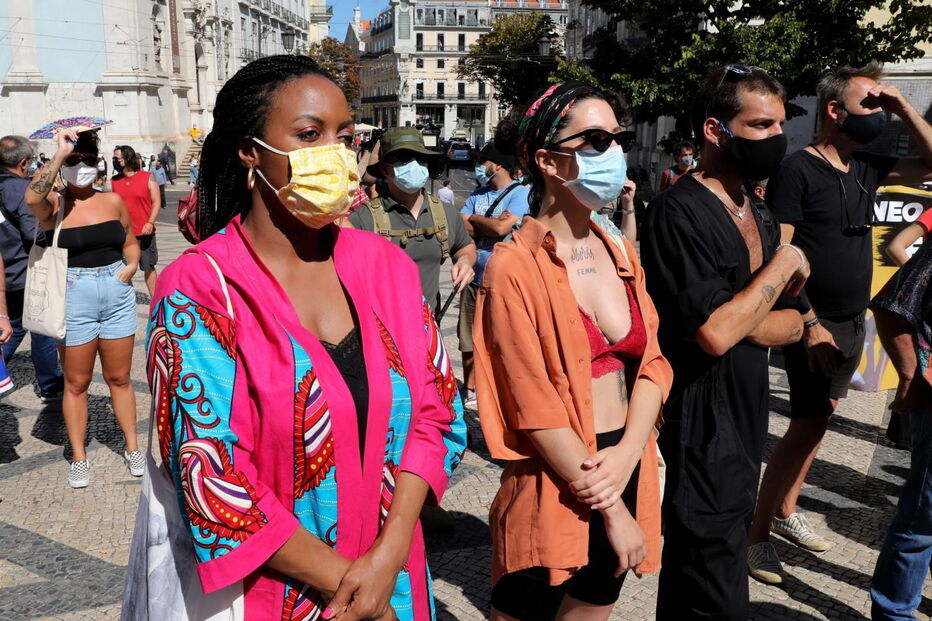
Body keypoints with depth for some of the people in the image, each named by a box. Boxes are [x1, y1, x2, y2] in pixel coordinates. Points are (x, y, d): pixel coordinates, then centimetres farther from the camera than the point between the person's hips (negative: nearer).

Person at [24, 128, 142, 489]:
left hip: (118, 295, 3)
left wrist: (131, 264, -4)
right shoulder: (55, 207, -6)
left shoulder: (113, 201, 5)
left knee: (119, 378, 13)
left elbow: (130, 242, 17)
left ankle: (132, 446, 26)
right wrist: (59, 155, -26)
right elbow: (32, 198, -30)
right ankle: (79, 457, 22)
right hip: (74, 300, -3)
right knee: (76, 382, 9)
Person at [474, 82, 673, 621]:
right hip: (553, 488, -6)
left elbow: (651, 361, 1)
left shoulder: (620, 253, 7)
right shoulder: (515, 266, -14)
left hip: (625, 473, 6)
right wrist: (611, 511, -13)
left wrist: (626, 456, -15)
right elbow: (536, 409, -16)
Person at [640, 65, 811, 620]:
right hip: (703, 434, -8)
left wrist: (734, 321, -12)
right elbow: (715, 334, -26)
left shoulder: (759, 216, 11)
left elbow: (791, 325, 8)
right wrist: (784, 263, -14)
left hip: (747, 426, 8)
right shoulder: (681, 211, -17)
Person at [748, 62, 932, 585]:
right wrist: (809, 324, -20)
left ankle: (786, 511, 28)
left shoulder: (866, 168, 9)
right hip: (816, 325, -8)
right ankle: (757, 535, 1)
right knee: (807, 426, -9)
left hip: (854, 324, 8)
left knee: (818, 420, 14)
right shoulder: (798, 170, -12)